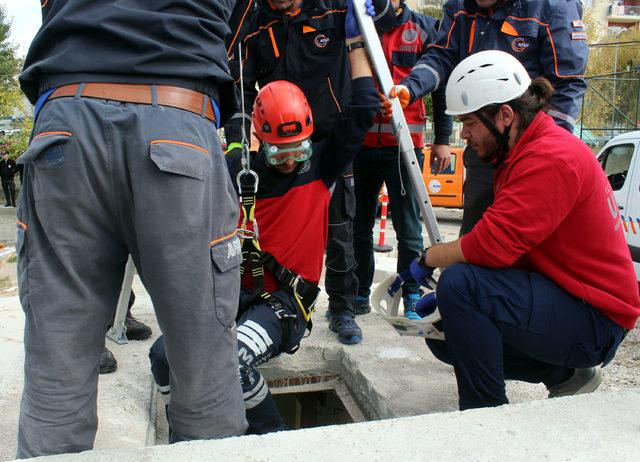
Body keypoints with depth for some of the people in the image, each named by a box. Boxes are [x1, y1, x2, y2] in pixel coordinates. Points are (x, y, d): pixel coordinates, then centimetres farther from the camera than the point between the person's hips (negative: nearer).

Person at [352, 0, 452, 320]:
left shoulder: (424, 28, 7)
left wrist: (442, 139, 0)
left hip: (404, 145, -2)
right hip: (360, 142, 2)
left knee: (408, 227, 1)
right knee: (359, 224, 8)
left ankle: (412, 298, 13)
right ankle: (359, 294, 21)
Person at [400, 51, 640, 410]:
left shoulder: (551, 159, -22)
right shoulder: (528, 150, 11)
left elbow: (493, 246, -31)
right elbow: (505, 246, 10)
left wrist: (428, 258, -13)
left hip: (595, 321, -10)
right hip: (565, 300, 10)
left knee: (460, 283, -28)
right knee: (443, 334, 10)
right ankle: (566, 374, 18)